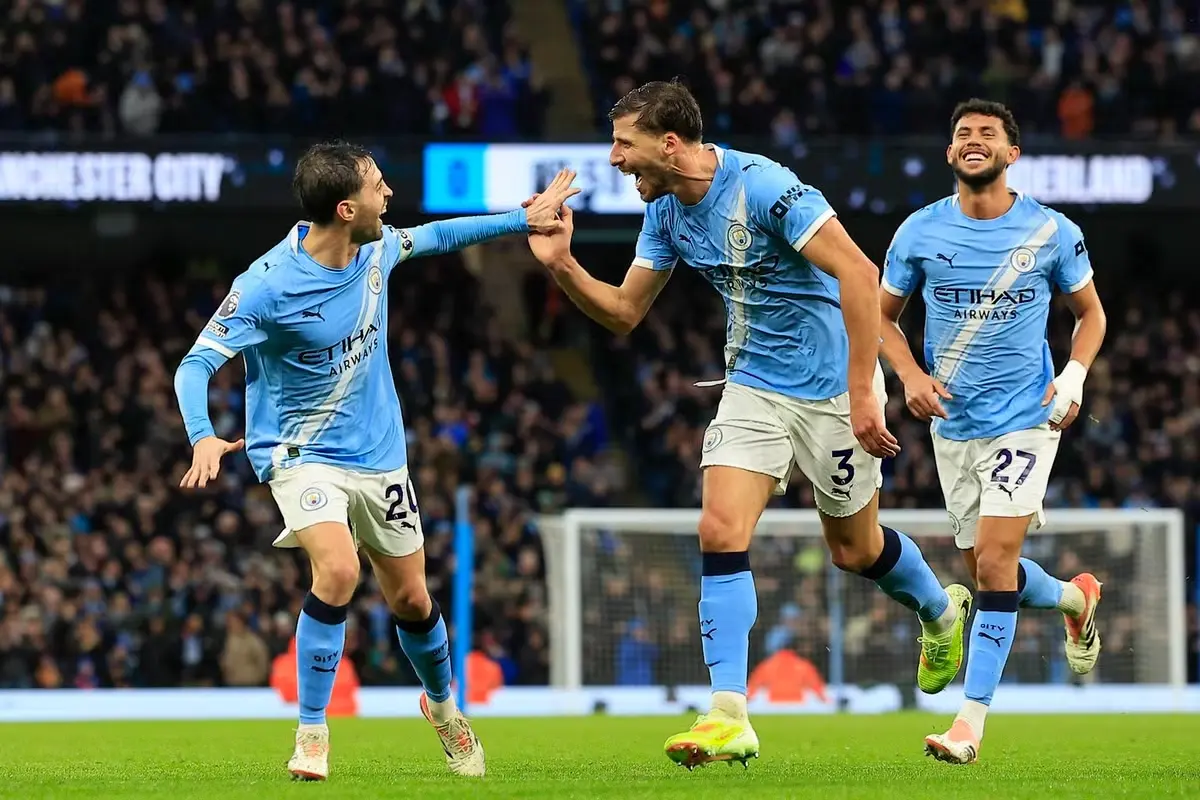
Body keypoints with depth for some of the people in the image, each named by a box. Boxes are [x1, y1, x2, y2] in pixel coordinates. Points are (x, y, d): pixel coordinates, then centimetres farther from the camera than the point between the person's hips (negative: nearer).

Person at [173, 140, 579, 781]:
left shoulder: (377, 249, -6)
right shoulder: (267, 286, -24)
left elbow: (435, 235, 18)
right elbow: (197, 363, -23)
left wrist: (522, 221, 21)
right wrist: (203, 437, -41)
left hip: (378, 456, 6)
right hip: (301, 455, -5)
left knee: (411, 599, 13)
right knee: (338, 569, -30)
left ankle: (442, 705, 44)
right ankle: (311, 735, -17)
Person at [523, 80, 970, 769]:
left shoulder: (763, 187, -25)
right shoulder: (666, 212, 1)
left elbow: (859, 274, -28)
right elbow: (623, 312, 9)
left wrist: (861, 392, -29)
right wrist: (562, 265, -9)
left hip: (833, 389, -6)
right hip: (753, 386, 6)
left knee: (855, 549, 9)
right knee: (721, 532, -11)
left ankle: (943, 613, 43)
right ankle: (729, 717, -13)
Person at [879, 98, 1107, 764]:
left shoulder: (1051, 232, -4)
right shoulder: (920, 232, -1)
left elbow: (1090, 313, 9)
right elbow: (884, 314, 11)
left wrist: (1074, 376, -8)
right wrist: (910, 375, -7)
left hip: (1026, 417, -4)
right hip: (953, 423, 4)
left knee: (994, 563, -15)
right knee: (984, 568, 11)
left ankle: (972, 721, -12)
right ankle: (1074, 598, 45)